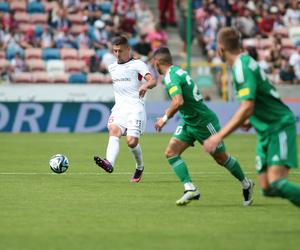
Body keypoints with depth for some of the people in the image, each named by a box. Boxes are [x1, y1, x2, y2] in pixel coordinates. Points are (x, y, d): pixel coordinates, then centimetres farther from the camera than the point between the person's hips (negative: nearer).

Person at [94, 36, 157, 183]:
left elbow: (152, 81, -13)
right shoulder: (112, 68, 20)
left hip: (135, 108, -4)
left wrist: (145, 85, -34)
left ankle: (139, 167, 14)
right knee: (113, 130, -26)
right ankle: (109, 163, -50)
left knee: (132, 141, -16)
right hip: (119, 108, 4)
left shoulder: (137, 65, 2)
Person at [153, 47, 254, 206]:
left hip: (203, 121, -9)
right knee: (171, 152, -7)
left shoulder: (171, 77, -24)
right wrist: (171, 109, 24)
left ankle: (246, 185, 26)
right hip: (188, 122, 9)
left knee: (221, 158, 6)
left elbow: (178, 102, -38)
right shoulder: (177, 71, 6)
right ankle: (190, 189, -14)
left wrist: (165, 118, -25)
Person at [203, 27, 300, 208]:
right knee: (266, 187, 3)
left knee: (276, 182, -24)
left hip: (280, 127, -10)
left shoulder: (242, 67, -18)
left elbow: (246, 108, -27)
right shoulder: (246, 61, 11)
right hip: (266, 131, 10)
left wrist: (219, 136, -27)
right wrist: (251, 120, 23)